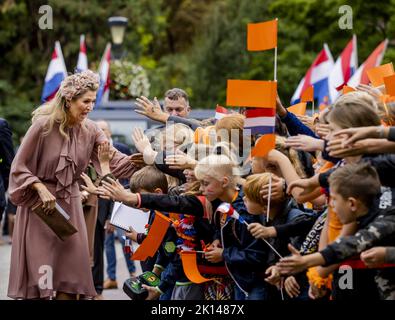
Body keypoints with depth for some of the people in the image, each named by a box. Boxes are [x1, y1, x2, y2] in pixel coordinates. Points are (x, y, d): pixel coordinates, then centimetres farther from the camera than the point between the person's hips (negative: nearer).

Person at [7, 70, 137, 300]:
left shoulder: (90, 130, 0)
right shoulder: (43, 125, -13)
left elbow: (115, 160, -5)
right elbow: (19, 167, -9)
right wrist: (41, 189, -21)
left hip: (70, 204, 4)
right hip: (40, 204, -4)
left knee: (71, 271, 3)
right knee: (38, 272, -2)